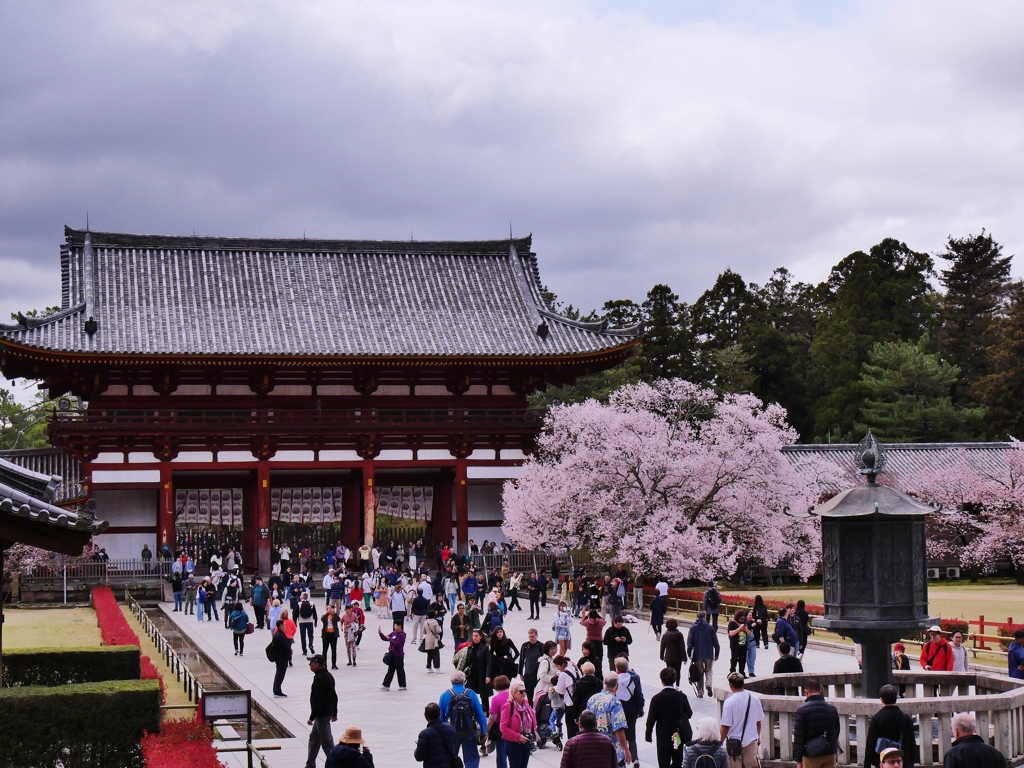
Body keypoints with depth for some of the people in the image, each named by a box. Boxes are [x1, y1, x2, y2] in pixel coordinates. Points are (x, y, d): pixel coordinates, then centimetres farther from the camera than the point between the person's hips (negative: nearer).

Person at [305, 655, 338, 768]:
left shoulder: (319, 679, -20)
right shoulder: (328, 676, 11)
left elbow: (317, 700, -23)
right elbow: (334, 696, 19)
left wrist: (312, 717, -19)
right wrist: (334, 713, 25)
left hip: (322, 715, -11)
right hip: (328, 711, 11)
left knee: (326, 741, -5)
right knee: (314, 738, 19)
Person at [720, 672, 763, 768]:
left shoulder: (729, 702, -17)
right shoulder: (755, 700, -1)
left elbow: (725, 727, -16)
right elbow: (759, 721, 11)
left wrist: (720, 742, -2)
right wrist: (758, 737, 27)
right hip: (751, 742, 4)